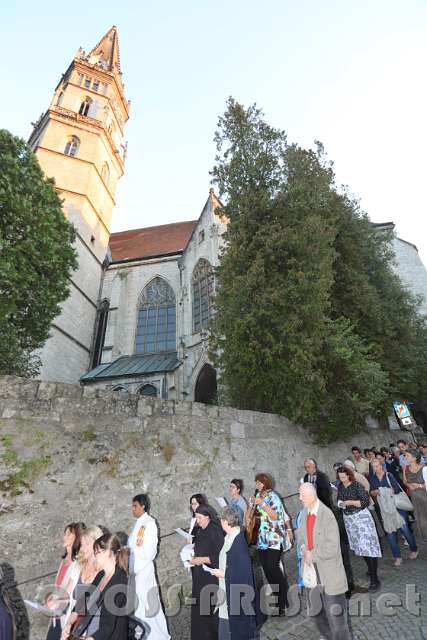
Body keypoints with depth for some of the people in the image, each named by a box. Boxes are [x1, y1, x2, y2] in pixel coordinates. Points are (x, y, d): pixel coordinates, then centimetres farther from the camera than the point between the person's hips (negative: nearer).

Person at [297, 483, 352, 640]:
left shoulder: (327, 515, -28)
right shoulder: (305, 512, -5)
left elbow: (331, 549, -26)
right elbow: (300, 533, 10)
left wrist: (312, 555, -16)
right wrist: (304, 548, -8)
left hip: (329, 572, -7)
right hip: (313, 569, 7)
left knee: (334, 609, 7)